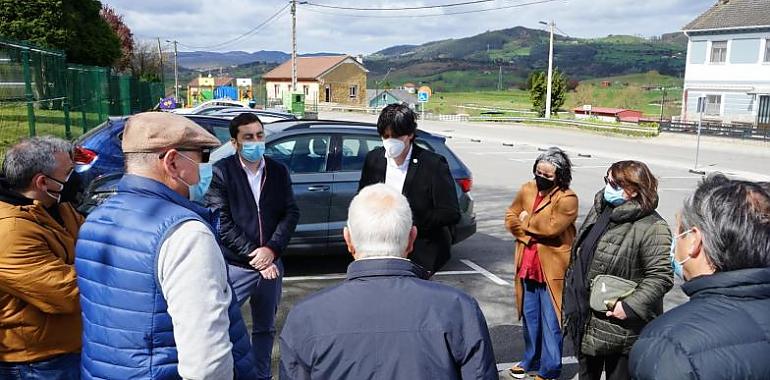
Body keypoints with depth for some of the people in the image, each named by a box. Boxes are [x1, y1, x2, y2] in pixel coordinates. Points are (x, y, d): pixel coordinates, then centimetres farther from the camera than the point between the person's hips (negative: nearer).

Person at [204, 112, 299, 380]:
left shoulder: (279, 171, 5)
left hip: (270, 264, 5)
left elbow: (291, 213, 2)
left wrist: (271, 249, -12)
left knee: (265, 328, 18)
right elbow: (220, 221, -13)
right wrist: (253, 255, -15)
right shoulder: (220, 172, -9)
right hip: (235, 266, -4)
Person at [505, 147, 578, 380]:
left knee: (551, 323, 3)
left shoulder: (567, 199, -14)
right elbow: (511, 217, 8)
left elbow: (551, 227, -22)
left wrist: (526, 221, -7)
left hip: (552, 269, -6)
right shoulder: (527, 190, 6)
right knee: (530, 317, 19)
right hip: (528, 264, 6)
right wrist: (527, 235, -9)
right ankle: (531, 361, 36)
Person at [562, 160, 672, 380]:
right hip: (584, 320, 8)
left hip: (620, 329, -8)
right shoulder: (599, 211, 6)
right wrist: (571, 302, 16)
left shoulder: (651, 228, -20)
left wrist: (630, 306, -27)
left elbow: (661, 276, -23)